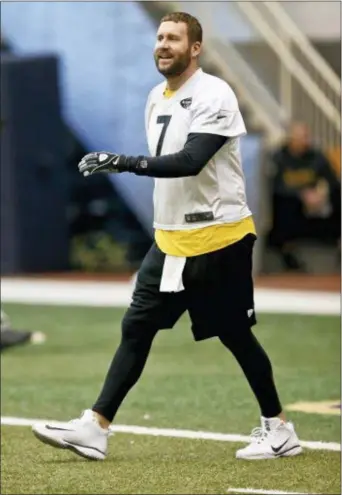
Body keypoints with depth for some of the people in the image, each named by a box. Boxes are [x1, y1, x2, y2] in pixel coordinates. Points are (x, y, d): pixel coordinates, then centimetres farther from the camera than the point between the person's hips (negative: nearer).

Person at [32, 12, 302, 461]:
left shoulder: (214, 95, -15)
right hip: (171, 239, 8)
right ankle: (96, 428, -1)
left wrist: (123, 163, -35)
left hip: (219, 239, -8)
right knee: (136, 327, 1)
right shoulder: (157, 98, 11)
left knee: (235, 335, 0)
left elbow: (190, 161, -28)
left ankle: (279, 429, 14)